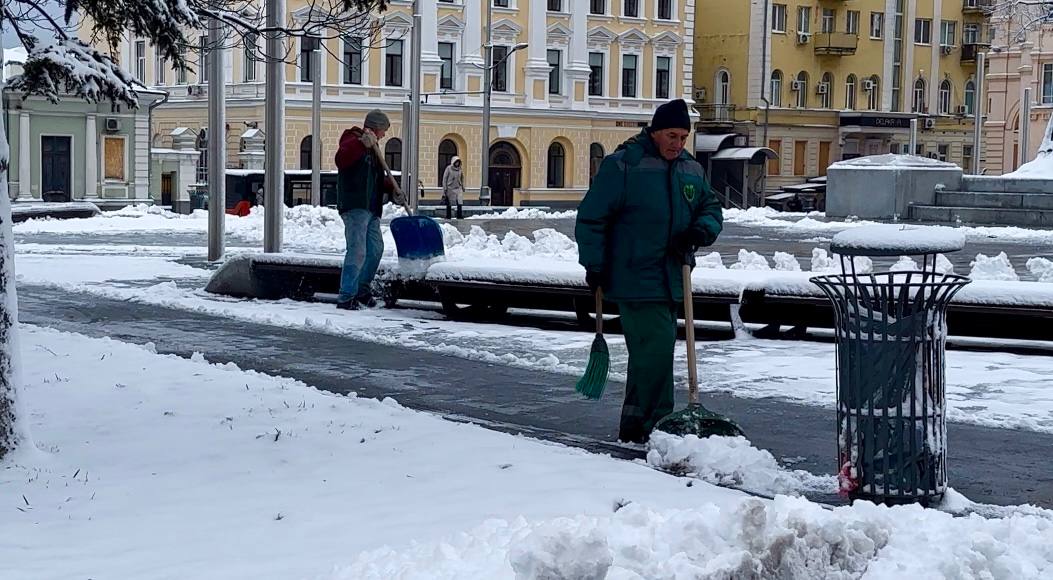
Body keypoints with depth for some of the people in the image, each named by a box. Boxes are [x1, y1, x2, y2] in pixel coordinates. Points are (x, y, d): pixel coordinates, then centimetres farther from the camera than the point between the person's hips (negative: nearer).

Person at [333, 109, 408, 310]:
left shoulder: (372, 148, 24)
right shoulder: (353, 141, -7)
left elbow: (379, 178, 28)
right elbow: (341, 159, -29)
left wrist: (393, 190, 10)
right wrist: (363, 144, -40)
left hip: (371, 209, 10)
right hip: (355, 207, -10)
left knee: (375, 249, 18)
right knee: (357, 251, -14)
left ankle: (363, 290, 33)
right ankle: (346, 297, -13)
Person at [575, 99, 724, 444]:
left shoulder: (691, 170, 11)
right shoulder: (622, 165, -10)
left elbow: (712, 208, 21)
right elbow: (591, 218, -8)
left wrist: (703, 229, -3)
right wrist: (595, 266, -10)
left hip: (670, 281, 8)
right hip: (634, 280, -7)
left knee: (649, 352, 12)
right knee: (656, 348, -15)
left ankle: (633, 429, 21)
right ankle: (656, 427, -7)